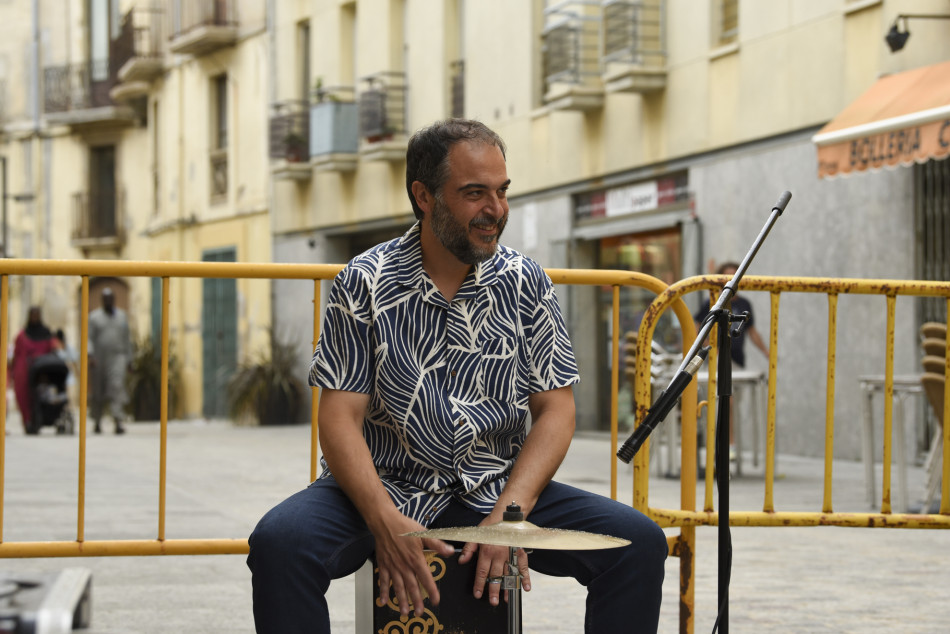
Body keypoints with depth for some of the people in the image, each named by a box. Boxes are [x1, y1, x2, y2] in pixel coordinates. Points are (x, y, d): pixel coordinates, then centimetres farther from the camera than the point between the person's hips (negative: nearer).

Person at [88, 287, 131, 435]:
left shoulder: (122, 316, 10)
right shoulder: (94, 317, 2)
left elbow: (126, 339, 14)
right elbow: (89, 338, -5)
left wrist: (128, 359, 12)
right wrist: (90, 356, -19)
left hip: (117, 358, 0)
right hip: (99, 360, 0)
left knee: (117, 388, -16)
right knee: (98, 392, 7)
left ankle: (118, 423, -25)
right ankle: (97, 422, 25)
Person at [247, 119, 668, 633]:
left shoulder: (526, 283, 3)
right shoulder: (365, 283, -4)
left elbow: (555, 409, 1)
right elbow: (340, 418, -9)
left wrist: (510, 513, -16)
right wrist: (386, 523, -26)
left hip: (497, 489, 2)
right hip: (386, 486, -2)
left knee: (639, 542, -18)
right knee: (279, 543, -31)